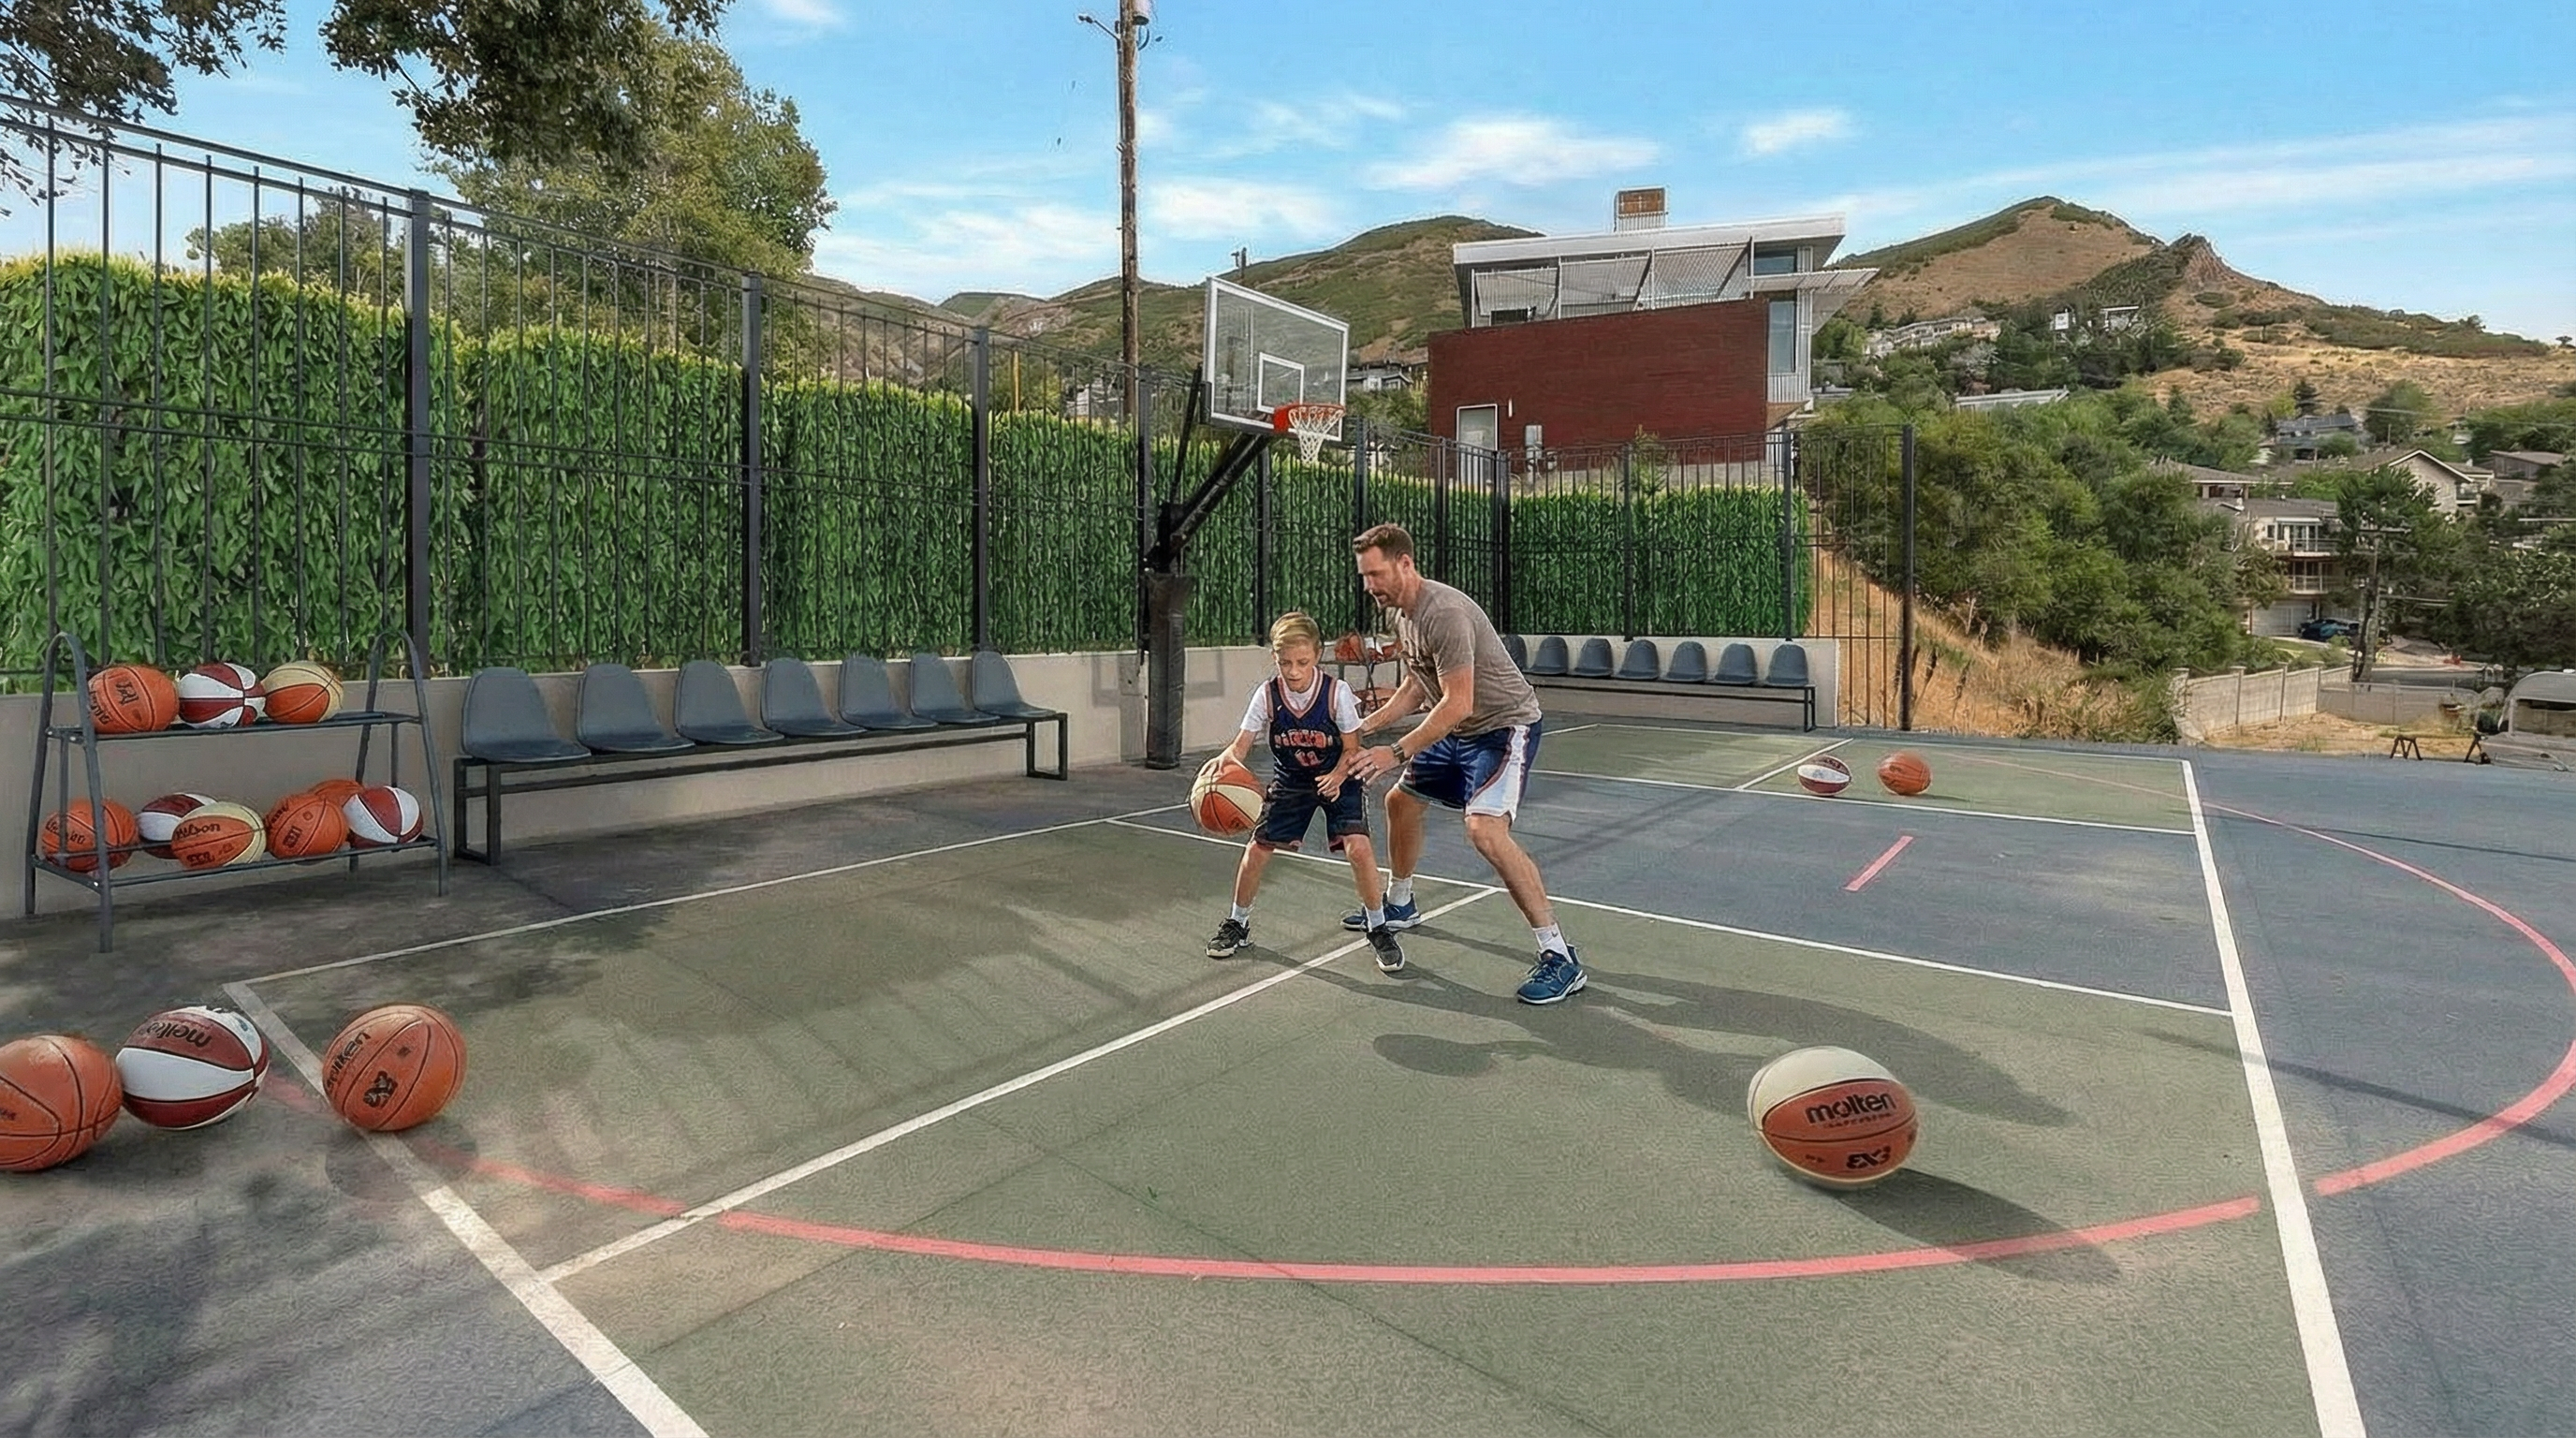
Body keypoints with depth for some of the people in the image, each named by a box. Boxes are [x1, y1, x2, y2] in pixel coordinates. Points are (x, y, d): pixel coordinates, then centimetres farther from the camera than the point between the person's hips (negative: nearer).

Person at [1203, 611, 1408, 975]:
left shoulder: (1337, 692, -21)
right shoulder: (1267, 695, -16)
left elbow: (1351, 748, -13)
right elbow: (1242, 744, -19)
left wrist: (1336, 778, -31)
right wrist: (1226, 758, -41)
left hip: (1338, 779, -2)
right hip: (1289, 781, 2)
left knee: (1357, 846, -20)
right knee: (1257, 849, -3)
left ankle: (1378, 928, 1)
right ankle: (1238, 924, 21)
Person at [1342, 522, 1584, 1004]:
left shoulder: (1444, 613, -27)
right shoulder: (1404, 614, 5)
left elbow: (1458, 704, -30)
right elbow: (1416, 687, 16)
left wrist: (1397, 753, -29)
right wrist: (1365, 728, 9)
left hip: (1505, 726, -11)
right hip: (1458, 730, 11)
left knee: (1485, 829, -28)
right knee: (1401, 801, 19)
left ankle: (1560, 957, -19)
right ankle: (1400, 905, 42)